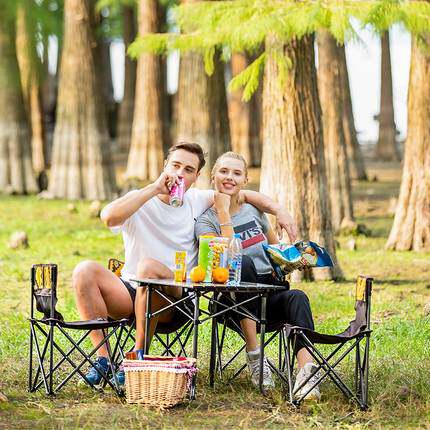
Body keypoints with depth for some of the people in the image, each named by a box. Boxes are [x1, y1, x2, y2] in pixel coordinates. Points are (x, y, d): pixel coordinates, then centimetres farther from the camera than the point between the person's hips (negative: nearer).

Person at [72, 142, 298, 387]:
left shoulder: (197, 201, 11)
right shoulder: (140, 201, 1)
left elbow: (243, 195, 19)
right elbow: (109, 217, -21)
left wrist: (278, 210, 2)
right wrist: (154, 189, -20)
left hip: (177, 301, 0)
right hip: (129, 293, 0)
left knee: (149, 267, -34)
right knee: (86, 271, -26)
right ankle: (103, 356, -23)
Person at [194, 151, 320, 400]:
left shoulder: (254, 210, 15)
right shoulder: (205, 221, 0)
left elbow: (276, 247, 28)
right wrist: (223, 212, -15)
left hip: (270, 289, 4)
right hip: (236, 301, -3)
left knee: (297, 297, -31)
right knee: (244, 262, -35)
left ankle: (306, 369, -52)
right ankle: (254, 356, -32)